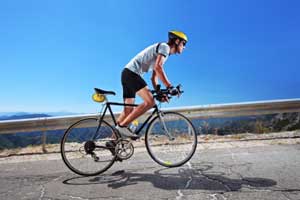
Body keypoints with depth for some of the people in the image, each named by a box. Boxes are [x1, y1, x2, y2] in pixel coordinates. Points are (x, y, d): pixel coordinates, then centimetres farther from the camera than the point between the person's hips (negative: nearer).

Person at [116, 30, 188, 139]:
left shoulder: (163, 52, 26)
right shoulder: (165, 46, -2)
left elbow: (154, 77, 23)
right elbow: (158, 67, -20)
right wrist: (169, 86, -21)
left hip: (128, 73, 10)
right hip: (132, 72, -10)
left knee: (128, 110, 9)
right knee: (150, 102, -19)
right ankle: (122, 126, -16)